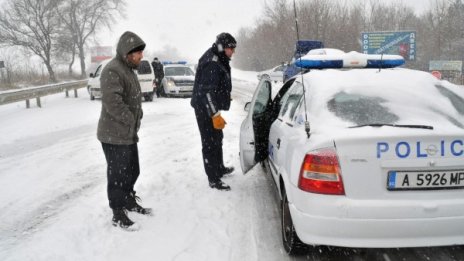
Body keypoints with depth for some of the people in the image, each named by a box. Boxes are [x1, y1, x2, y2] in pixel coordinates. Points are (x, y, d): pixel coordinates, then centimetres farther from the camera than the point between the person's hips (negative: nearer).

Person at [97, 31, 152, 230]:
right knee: (118, 175, 0)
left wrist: (138, 115, 7)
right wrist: (131, 119, -19)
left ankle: (130, 202, 39)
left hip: (128, 134, 10)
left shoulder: (128, 69, 14)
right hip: (115, 135, -10)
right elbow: (112, 103, -29)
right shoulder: (112, 71, -20)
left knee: (132, 171, 21)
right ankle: (118, 214, 12)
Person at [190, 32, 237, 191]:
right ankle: (213, 179, 2)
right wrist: (215, 115, -31)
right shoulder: (212, 64, -23)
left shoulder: (217, 60, 10)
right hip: (206, 110, -11)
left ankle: (219, 168, 38)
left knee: (217, 139, 22)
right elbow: (207, 92, -28)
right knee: (210, 143, -5)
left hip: (210, 108, 11)